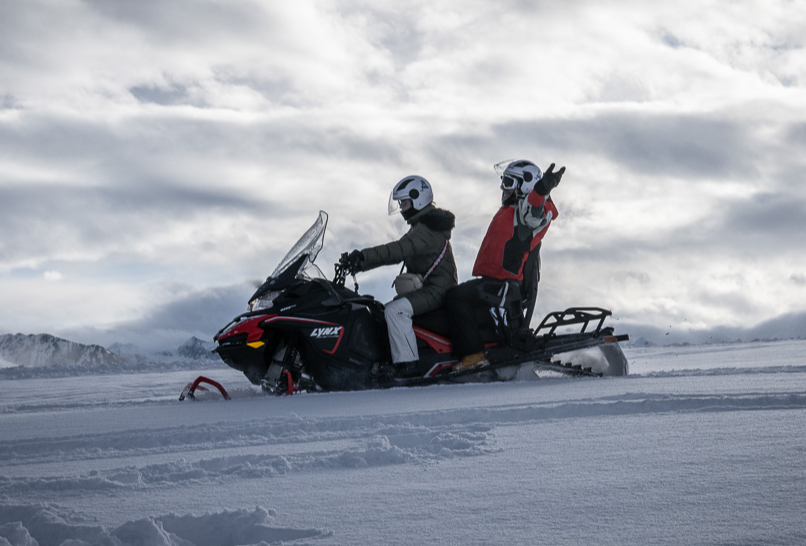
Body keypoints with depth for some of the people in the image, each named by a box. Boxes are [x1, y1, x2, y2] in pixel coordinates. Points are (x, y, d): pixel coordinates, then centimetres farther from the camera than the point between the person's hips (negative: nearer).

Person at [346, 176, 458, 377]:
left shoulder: (427, 230, -18)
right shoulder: (421, 226, 17)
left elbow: (399, 250, -32)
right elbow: (400, 252, 19)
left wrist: (363, 256, -39)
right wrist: (362, 263, 10)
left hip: (437, 290, -12)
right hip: (428, 287, 12)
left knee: (395, 310, -28)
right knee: (389, 310, 20)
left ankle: (407, 362, -30)